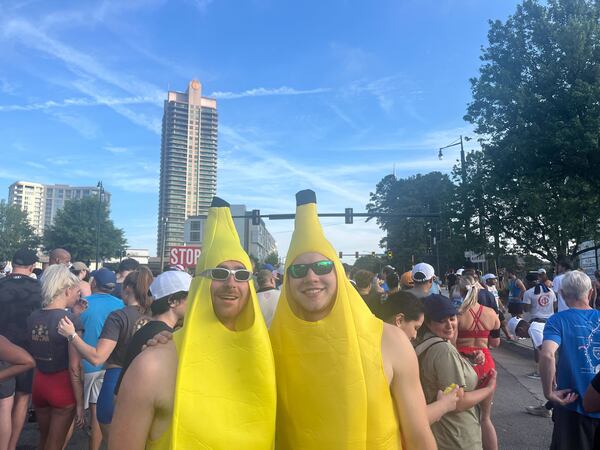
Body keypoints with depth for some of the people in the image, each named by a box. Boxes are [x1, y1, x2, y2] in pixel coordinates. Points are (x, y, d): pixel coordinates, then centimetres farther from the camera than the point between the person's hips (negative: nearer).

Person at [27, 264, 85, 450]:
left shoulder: (33, 317, -1)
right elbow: (74, 368, -20)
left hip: (38, 383, 6)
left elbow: (34, 355, 11)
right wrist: (80, 403, -12)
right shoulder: (70, 320, -19)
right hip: (62, 385, -6)